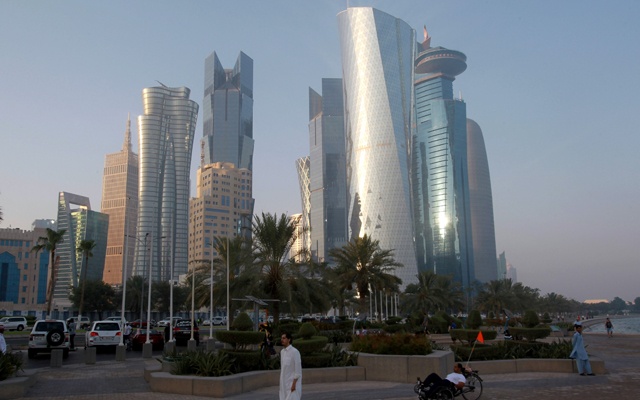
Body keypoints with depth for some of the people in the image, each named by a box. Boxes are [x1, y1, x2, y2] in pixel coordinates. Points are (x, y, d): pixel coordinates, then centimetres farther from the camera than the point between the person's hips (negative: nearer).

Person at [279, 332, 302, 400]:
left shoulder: (295, 352, -15)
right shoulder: (282, 352, 8)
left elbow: (298, 369, -16)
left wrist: (294, 384, -18)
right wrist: (282, 382, 15)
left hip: (292, 382, -7)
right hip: (284, 383, 7)